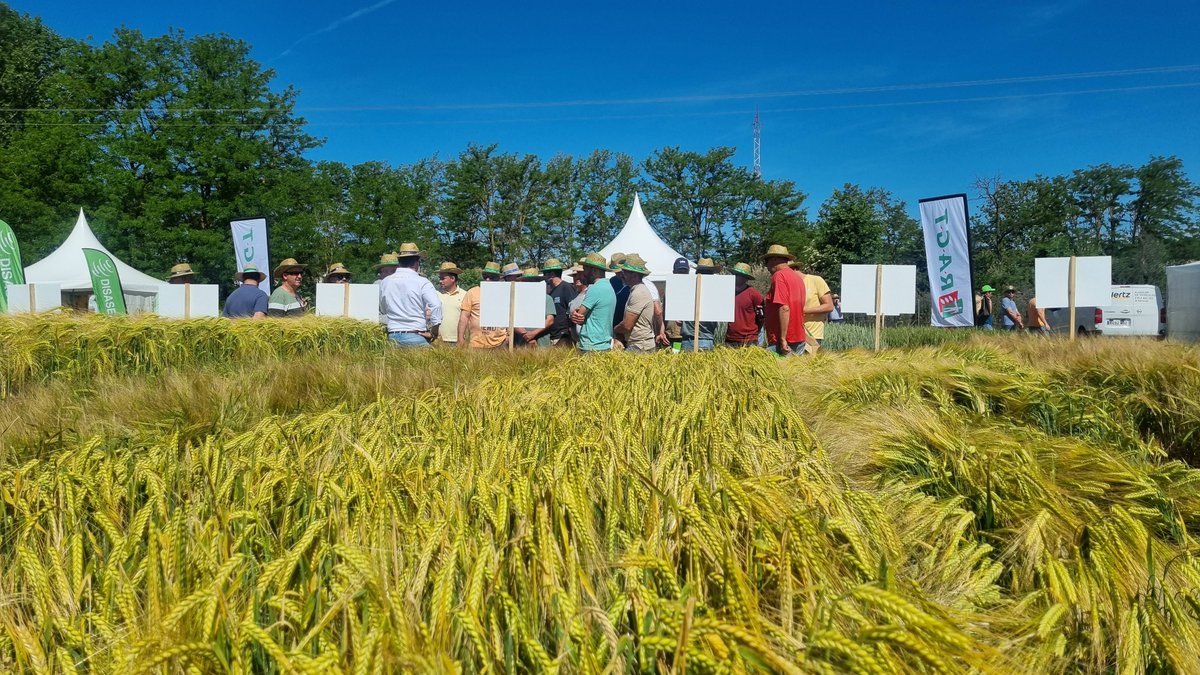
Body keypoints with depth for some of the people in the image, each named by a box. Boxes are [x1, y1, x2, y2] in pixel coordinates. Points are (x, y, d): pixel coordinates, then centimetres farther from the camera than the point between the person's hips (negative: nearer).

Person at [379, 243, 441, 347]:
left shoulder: (385, 282, 8)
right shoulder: (422, 282, -7)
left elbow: (383, 310, 18)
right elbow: (436, 306, -17)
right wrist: (433, 333, -9)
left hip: (392, 337, 5)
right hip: (416, 337, -5)